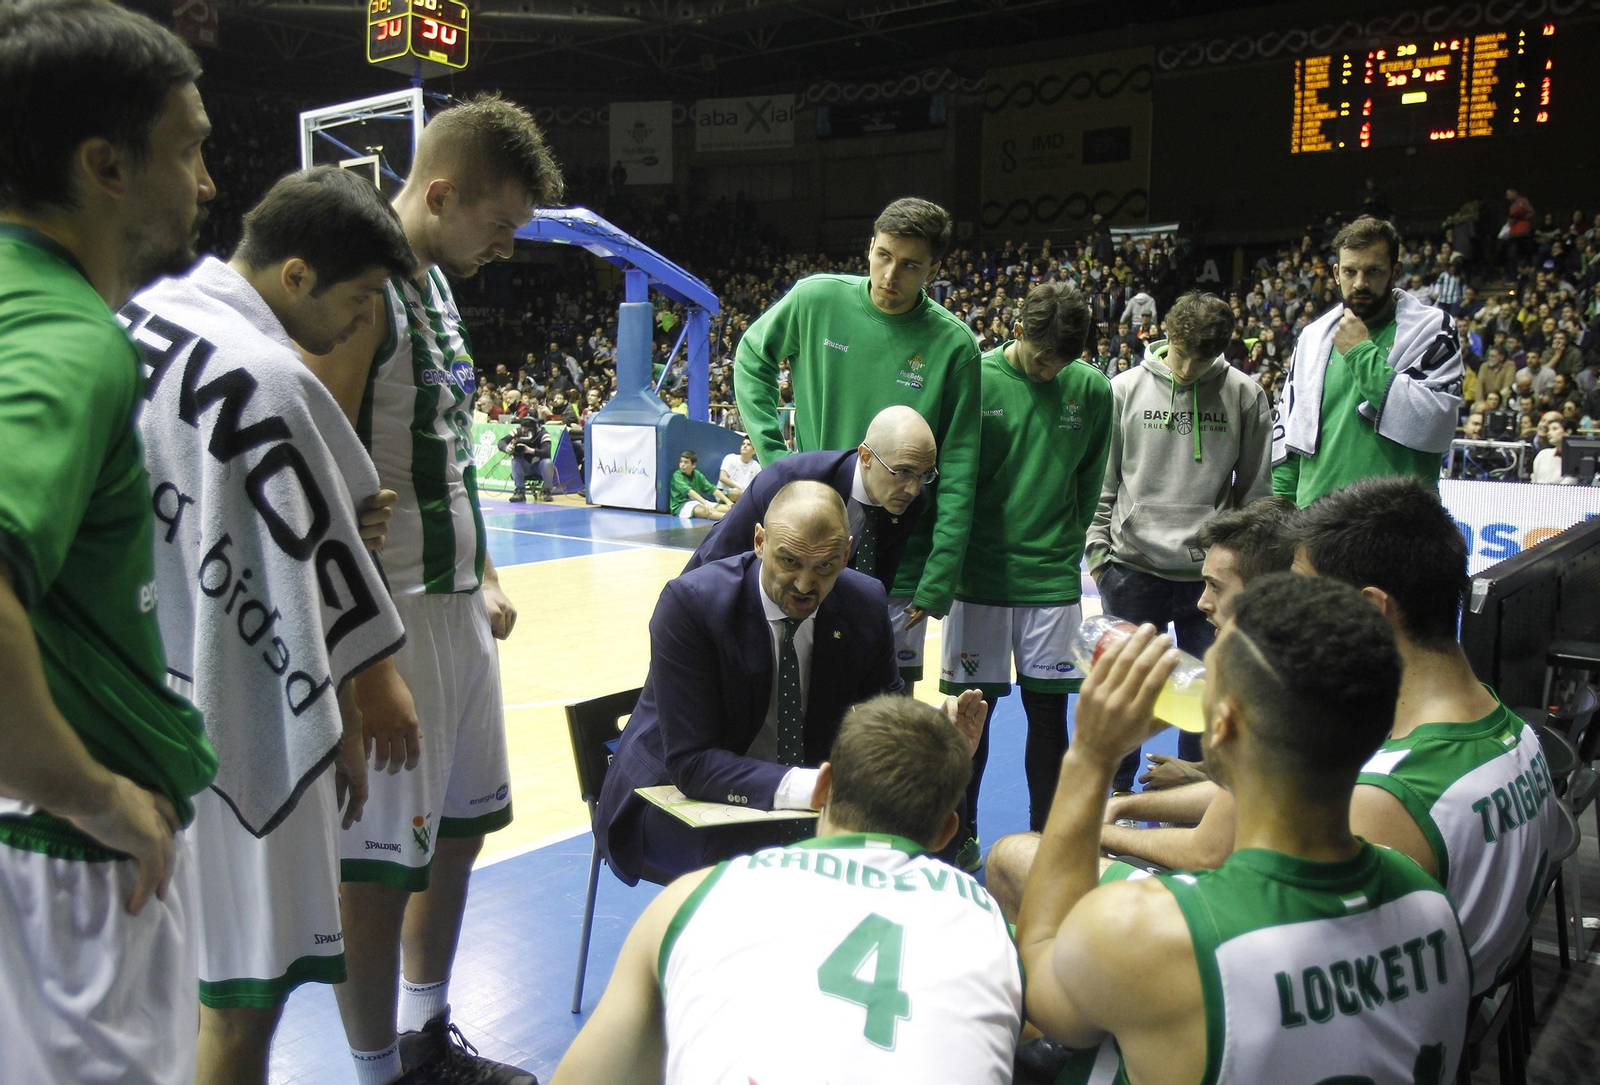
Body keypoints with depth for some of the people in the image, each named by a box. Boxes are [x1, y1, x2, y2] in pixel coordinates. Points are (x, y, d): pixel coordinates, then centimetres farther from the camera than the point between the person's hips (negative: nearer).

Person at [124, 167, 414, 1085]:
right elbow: (316, 587, -16)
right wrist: (348, 729, -5)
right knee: (242, 994, 5)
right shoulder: (270, 381, -20)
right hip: (228, 725, -9)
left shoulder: (135, 317, 6)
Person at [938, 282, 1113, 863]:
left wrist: (1065, 541, 9)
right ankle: (962, 831, 24)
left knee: (1049, 709, 8)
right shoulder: (974, 379, -7)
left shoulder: (1092, 389, 1)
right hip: (980, 571, -2)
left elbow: (1091, 479, 12)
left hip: (1053, 577, 2)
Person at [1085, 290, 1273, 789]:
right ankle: (1117, 789, 28)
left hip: (1212, 574, 0)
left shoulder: (1245, 395, 0)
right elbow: (1102, 481, 4)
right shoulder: (1125, 389, 0)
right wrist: (1098, 550, 0)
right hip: (1132, 568, 0)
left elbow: (1256, 489, 5)